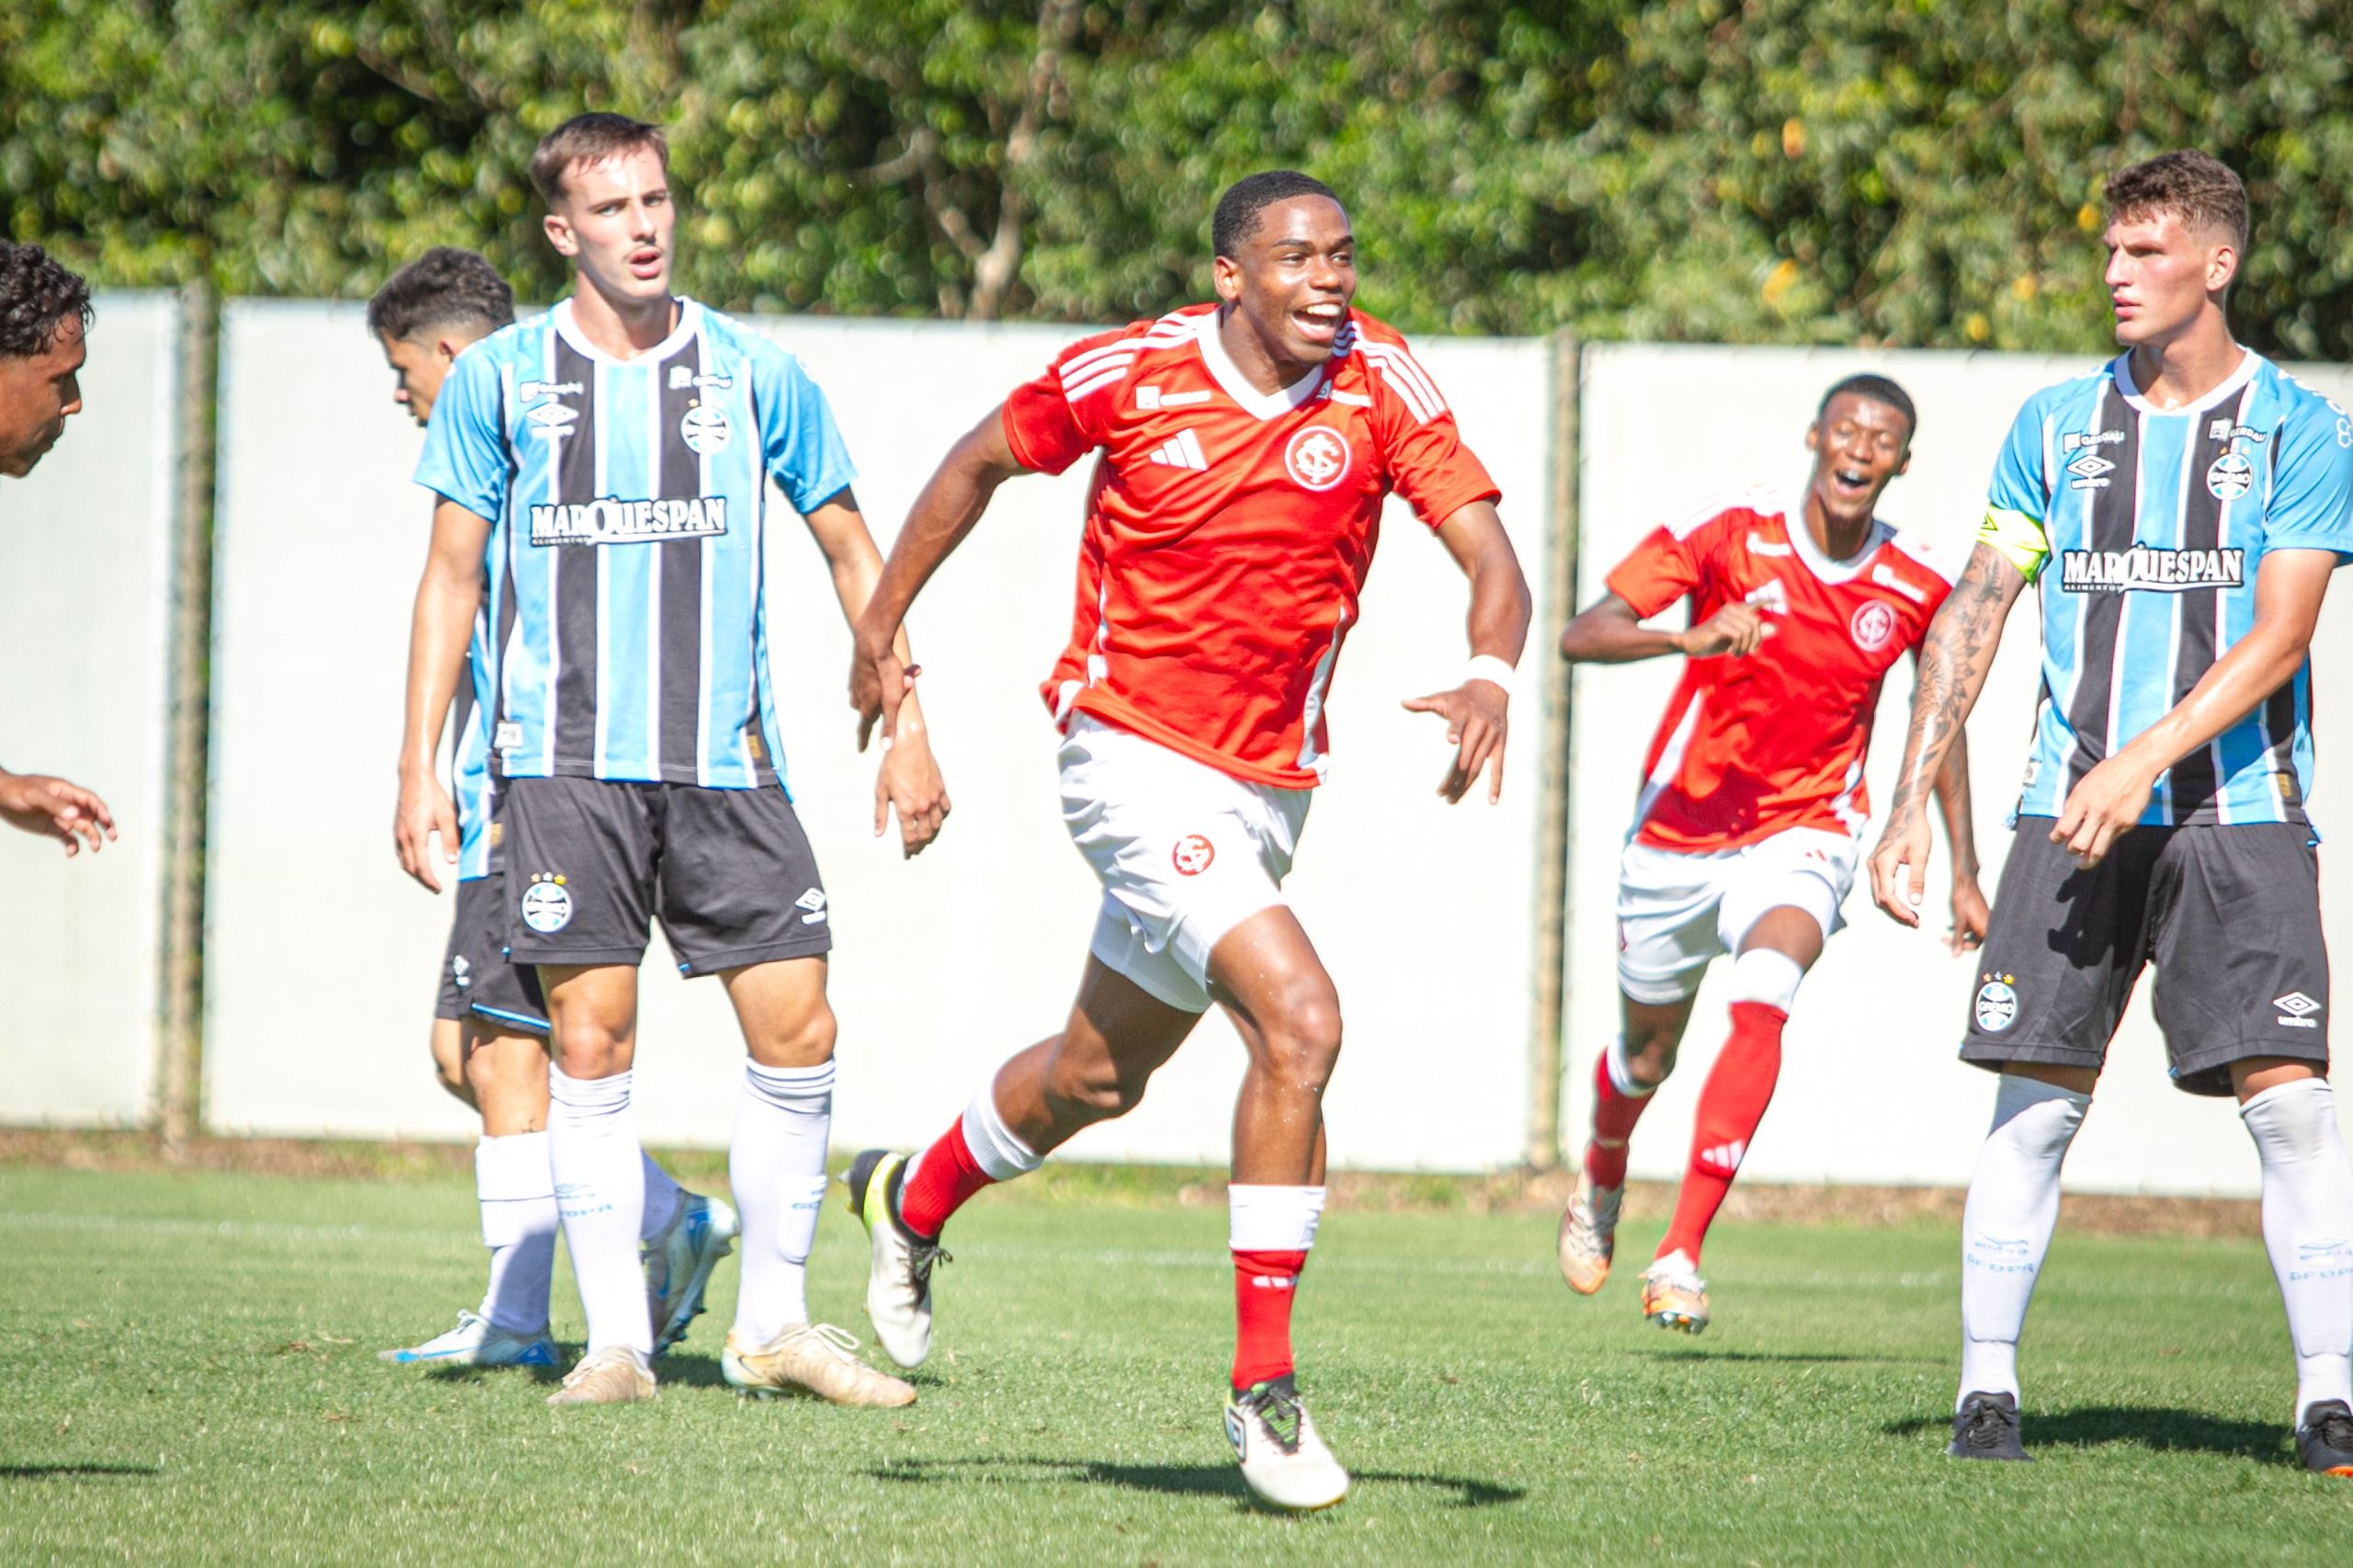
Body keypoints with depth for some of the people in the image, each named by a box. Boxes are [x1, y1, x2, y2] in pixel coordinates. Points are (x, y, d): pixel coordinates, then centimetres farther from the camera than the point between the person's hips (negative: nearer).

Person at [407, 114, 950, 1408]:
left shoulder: (754, 375, 6)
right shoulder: (499, 381, 4)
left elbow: (851, 552, 14)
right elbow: (452, 580, 9)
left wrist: (906, 732, 9)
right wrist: (420, 767, 3)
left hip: (724, 758, 1)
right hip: (563, 760, -1)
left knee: (797, 1031, -4)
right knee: (590, 1044, -6)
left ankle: (773, 1326, 8)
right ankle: (615, 1340, 1)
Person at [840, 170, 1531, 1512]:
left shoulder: (1379, 382, -9)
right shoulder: (1130, 376, -12)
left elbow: (1488, 553, -16)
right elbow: (980, 463, 6)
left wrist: (1491, 677, -37)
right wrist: (882, 627, 11)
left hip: (1271, 781, 5)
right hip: (1137, 757, -5)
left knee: (1102, 1074, 21)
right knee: (1299, 1021, -22)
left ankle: (915, 1200, 51)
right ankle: (1264, 1386, -13)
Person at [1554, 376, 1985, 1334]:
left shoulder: (1919, 587, -5)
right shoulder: (1730, 533, -13)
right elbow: (1581, 637, -19)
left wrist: (1964, 875, 11)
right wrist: (1689, 639, -37)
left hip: (1805, 833, 0)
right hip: (1679, 826, 0)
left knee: (1761, 1007, -28)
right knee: (1651, 1047, 16)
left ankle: (1679, 1257, -29)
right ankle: (1601, 1183, 52)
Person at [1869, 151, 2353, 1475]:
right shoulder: (2057, 425, 10)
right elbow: (1975, 616, 11)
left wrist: (2141, 765, -18)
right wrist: (1912, 805, 4)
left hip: (2242, 817, -2)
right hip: (2074, 816, 2)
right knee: (2037, 1105, -2)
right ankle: (1988, 1387, 7)